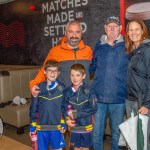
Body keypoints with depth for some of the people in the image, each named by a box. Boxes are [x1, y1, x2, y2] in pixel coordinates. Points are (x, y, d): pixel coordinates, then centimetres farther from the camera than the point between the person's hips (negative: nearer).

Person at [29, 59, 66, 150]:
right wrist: (32, 125, 3)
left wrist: (63, 123, 0)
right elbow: (33, 107, 2)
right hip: (41, 127, 0)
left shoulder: (62, 89, -2)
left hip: (57, 127, 0)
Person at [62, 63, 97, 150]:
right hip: (73, 127, 3)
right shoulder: (68, 92, -2)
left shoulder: (88, 91, -13)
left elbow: (93, 108, -16)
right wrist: (67, 119, -17)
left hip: (86, 127, -2)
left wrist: (76, 114, -18)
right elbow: (64, 107, 0)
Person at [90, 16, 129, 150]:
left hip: (118, 99, -1)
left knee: (117, 133, 13)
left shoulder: (126, 47, 2)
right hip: (99, 97, 2)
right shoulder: (99, 46, 8)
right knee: (96, 133, 9)